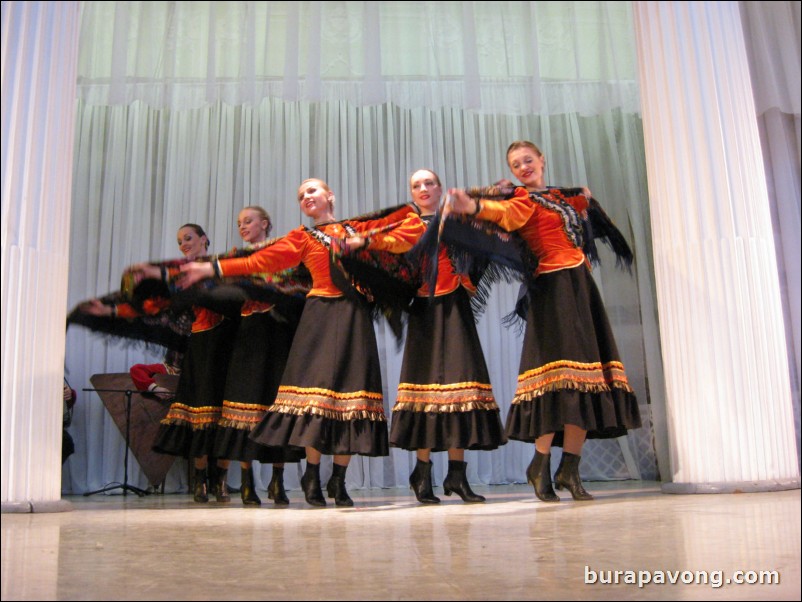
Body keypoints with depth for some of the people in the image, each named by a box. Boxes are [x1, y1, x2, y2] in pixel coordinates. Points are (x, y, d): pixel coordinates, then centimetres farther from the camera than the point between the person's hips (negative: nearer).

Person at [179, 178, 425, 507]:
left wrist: (367, 241, -1)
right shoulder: (302, 237, 13)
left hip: (354, 317, 1)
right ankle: (312, 475, 2)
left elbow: (414, 227, 12)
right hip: (321, 315, -1)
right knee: (319, 385, -12)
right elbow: (259, 261, 3)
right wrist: (211, 268, -4)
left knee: (351, 388, -3)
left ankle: (338, 479, 6)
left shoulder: (359, 227, 15)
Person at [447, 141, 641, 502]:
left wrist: (584, 197, 20)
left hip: (582, 286, 7)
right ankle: (540, 466, -6)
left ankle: (569, 470, 5)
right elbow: (505, 213, -24)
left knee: (587, 376, 1)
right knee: (562, 374, -17)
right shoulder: (525, 201, 0)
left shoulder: (564, 195, 20)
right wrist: (475, 207, -42)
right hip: (554, 287, -7)